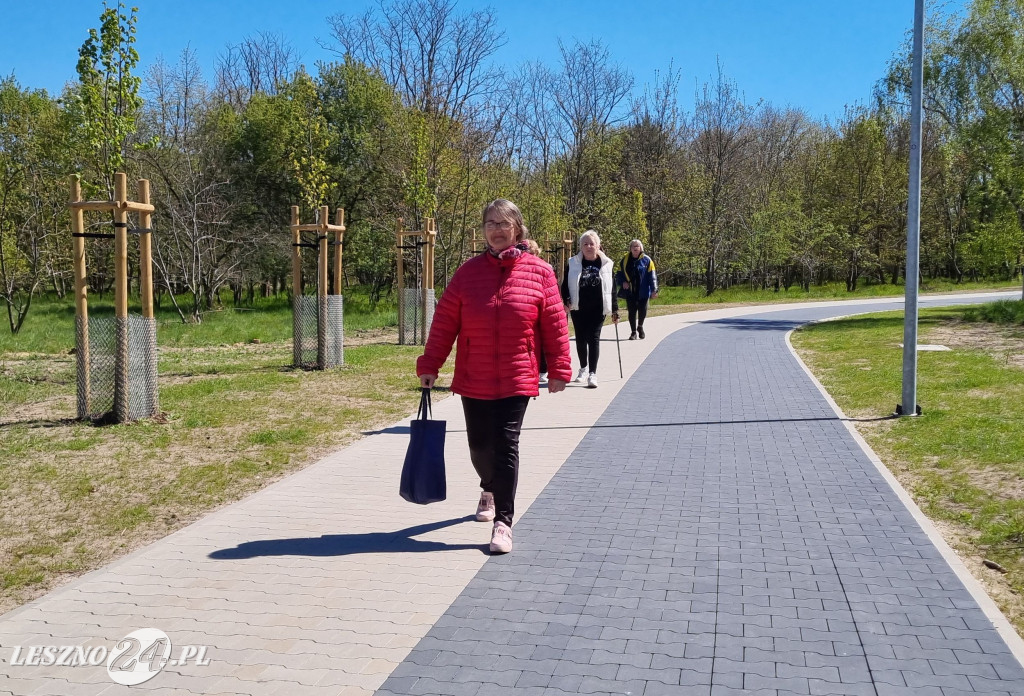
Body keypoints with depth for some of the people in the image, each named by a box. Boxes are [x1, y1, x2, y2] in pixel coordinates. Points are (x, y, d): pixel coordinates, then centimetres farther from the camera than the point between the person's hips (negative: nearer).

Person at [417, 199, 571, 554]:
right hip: (473, 379, 2)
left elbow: (555, 323, -1)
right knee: (480, 445, 12)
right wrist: (429, 365, 0)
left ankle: (503, 522, 2)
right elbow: (444, 322, 1)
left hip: (517, 379, -2)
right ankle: (490, 490, 44)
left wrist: (559, 368, -2)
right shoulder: (469, 271, 1)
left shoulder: (539, 272, -2)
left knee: (506, 445, -6)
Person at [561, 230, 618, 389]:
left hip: (598, 309, -2)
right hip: (578, 309, 2)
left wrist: (614, 310, 4)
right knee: (580, 338, 12)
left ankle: (592, 373, -6)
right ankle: (583, 368, 31)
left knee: (594, 338, -6)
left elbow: (612, 289, 4)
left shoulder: (606, 264, 0)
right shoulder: (573, 264, 0)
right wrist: (567, 300, -15)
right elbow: (565, 285, 3)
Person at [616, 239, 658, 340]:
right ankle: (633, 332, 15)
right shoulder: (625, 260, 5)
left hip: (643, 292, -1)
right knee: (632, 312, 4)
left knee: (642, 311, 4)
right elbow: (618, 274, 12)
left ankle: (640, 326, 33)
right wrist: (622, 282, -8)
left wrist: (654, 290, -9)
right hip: (630, 292, 2)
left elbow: (652, 276, -4)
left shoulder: (647, 260, -2)